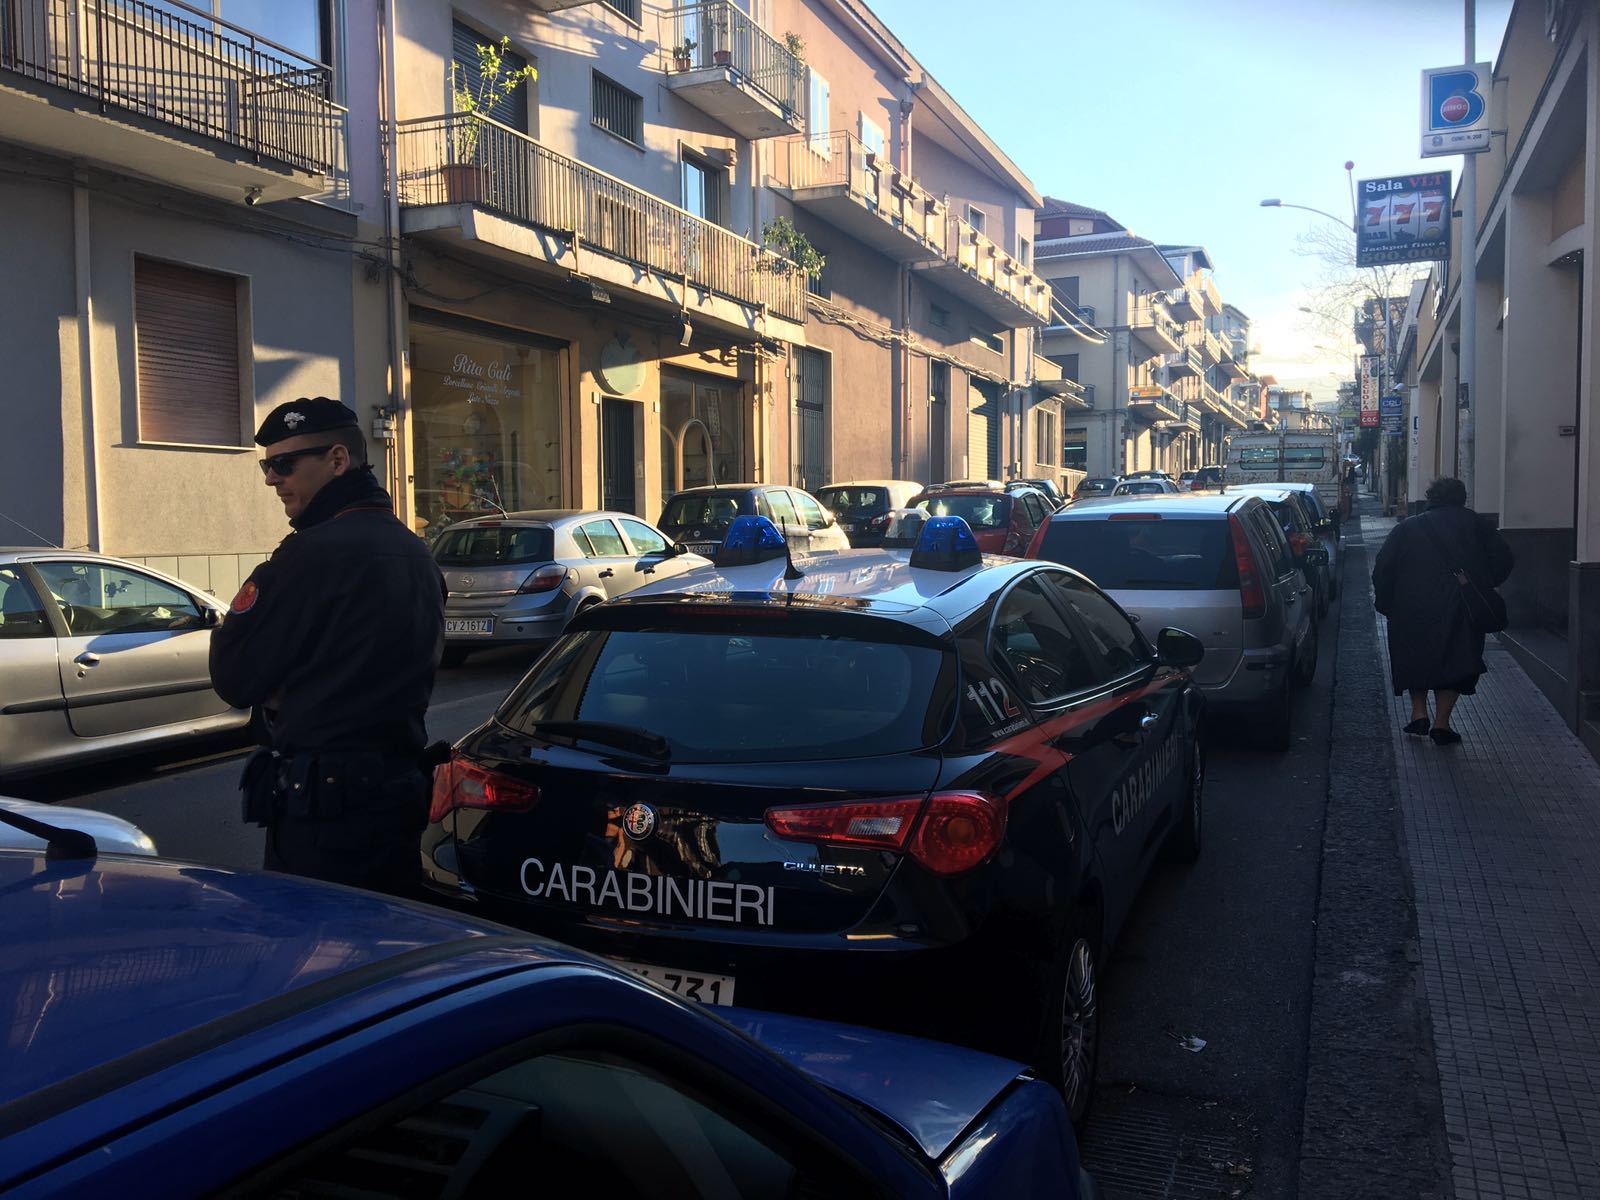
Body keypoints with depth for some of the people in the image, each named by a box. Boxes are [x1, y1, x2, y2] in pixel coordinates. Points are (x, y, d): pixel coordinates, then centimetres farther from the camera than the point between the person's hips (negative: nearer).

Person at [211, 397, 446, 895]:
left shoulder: (312, 552, -17)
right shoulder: (415, 552, 11)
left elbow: (232, 676, -13)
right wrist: (293, 690, 7)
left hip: (322, 799, -8)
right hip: (402, 783, 9)